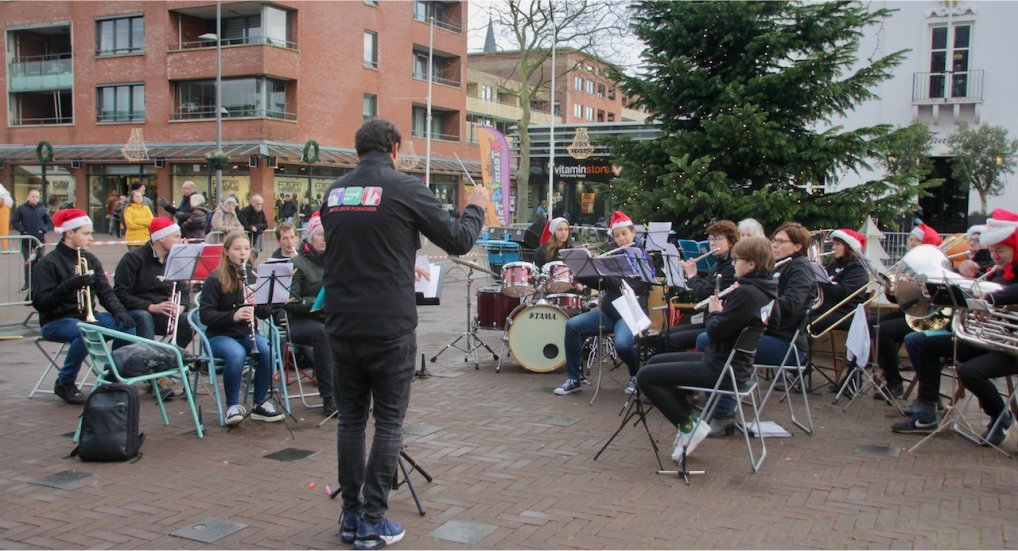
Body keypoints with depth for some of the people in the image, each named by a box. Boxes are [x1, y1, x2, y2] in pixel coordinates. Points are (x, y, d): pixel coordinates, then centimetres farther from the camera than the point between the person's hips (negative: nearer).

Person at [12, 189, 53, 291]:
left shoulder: (43, 209, 3)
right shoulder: (21, 208, 0)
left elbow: (50, 223, 8)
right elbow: (14, 221, 2)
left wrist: (43, 229, -8)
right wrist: (22, 230, -11)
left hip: (40, 241, 0)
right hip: (26, 240, 0)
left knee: (39, 262, 0)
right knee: (28, 263, 6)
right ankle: (27, 283, 15)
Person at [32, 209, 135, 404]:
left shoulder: (91, 260, 11)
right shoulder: (49, 263, -8)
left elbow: (105, 292, 8)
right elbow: (40, 303, -15)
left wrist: (119, 311, -12)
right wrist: (69, 286, -29)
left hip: (88, 316, 6)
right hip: (57, 321, -6)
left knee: (126, 325, -18)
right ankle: (65, 384, -14)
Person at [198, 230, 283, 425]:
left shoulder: (254, 276, 6)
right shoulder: (215, 279, -5)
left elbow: (266, 314, 5)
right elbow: (205, 314, -12)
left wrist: (257, 303, -18)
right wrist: (233, 316, -27)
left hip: (247, 334, 3)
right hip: (220, 335, -3)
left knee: (267, 351, -29)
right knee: (236, 354, -36)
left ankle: (261, 403, -11)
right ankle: (233, 405, -14)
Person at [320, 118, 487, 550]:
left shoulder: (334, 192, 8)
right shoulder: (406, 188, -9)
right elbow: (459, 241, -3)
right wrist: (475, 207, 17)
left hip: (342, 324, 5)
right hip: (388, 326, -5)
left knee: (351, 417, 14)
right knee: (388, 420, 6)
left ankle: (350, 516, 21)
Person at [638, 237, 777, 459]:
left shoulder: (746, 294, -24)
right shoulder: (763, 289, 6)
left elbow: (715, 331, -22)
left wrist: (715, 312, -4)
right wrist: (721, 309, 0)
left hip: (721, 369, -10)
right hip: (731, 361, 10)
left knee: (645, 377, -10)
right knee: (655, 362, 19)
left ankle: (688, 426, -2)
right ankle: (689, 418, 15)